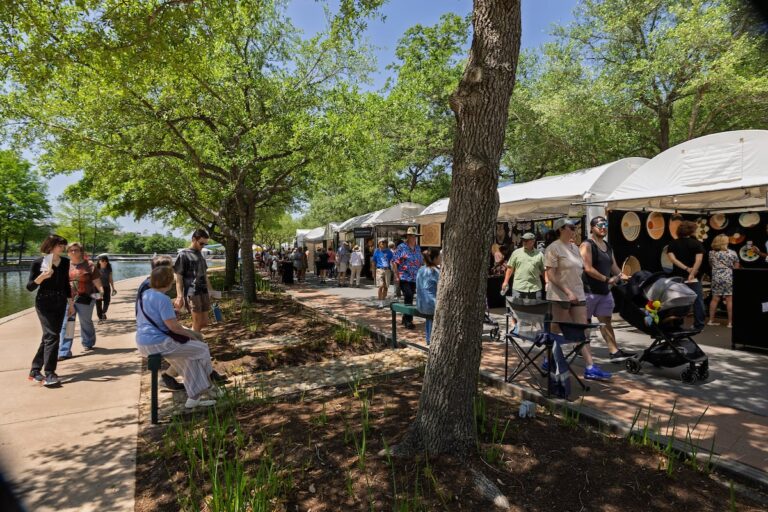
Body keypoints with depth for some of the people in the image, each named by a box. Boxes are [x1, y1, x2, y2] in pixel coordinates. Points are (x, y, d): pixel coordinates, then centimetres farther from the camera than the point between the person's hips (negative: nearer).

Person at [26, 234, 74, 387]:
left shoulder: (65, 262, 5)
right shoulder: (38, 262, -8)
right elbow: (30, 287, -7)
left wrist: (71, 303, 12)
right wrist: (42, 277, -26)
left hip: (60, 303, 5)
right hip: (44, 303, -5)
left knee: (49, 336, 10)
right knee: (52, 335, -12)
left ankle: (35, 370, 22)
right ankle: (49, 374, -7)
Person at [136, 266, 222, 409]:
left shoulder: (144, 295, 11)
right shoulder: (163, 299, -19)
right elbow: (173, 326, -21)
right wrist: (189, 333, -3)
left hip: (144, 343, 10)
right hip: (159, 343, -10)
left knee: (190, 357, 20)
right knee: (202, 349, 5)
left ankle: (194, 397, 18)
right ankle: (207, 385, 28)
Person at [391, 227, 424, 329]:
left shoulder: (418, 248, 14)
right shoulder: (401, 247, -4)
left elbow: (421, 262, 22)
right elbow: (394, 262, -7)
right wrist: (396, 276, -12)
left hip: (414, 278, 6)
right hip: (404, 278, -6)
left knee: (409, 298, 11)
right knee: (408, 297, -16)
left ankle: (405, 319, 24)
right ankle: (408, 320, -8)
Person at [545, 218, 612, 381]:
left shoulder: (574, 247, 14)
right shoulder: (554, 248, -10)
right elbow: (550, 275, -17)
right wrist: (568, 292, -22)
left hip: (578, 295, 8)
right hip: (560, 296, -7)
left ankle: (590, 367, 5)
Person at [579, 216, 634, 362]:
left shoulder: (608, 246, 14)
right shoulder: (587, 245, -10)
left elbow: (614, 266, 16)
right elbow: (588, 269, -19)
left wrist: (622, 276, 0)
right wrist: (607, 279, -18)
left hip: (605, 291, 7)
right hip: (589, 291, -7)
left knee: (606, 321, 5)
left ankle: (614, 351, 4)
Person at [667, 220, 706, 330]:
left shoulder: (673, 244, 3)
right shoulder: (697, 243, -2)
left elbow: (672, 258, -11)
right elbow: (698, 260, -16)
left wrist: (686, 268, -11)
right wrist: (692, 274, -20)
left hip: (678, 276, 2)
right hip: (694, 277, -2)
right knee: (698, 301, 6)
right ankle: (699, 325, 7)